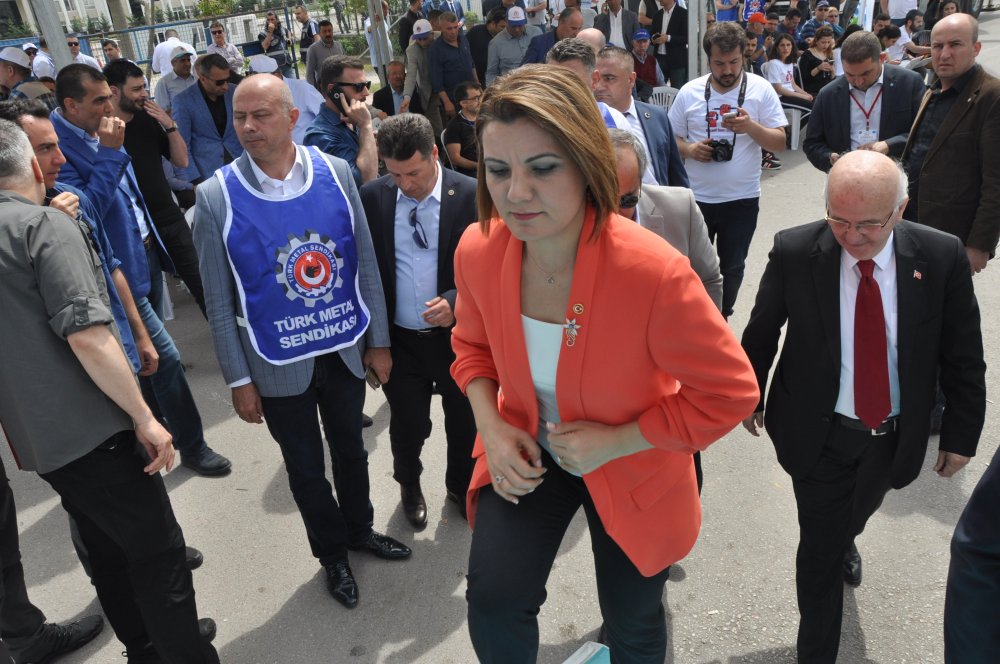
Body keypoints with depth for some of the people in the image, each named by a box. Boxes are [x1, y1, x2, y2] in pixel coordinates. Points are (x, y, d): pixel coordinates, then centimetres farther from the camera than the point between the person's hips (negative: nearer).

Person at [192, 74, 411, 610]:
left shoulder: (335, 173, -8)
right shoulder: (217, 196, -13)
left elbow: (365, 262, -1)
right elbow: (218, 301, -8)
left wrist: (379, 340, 1)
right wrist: (238, 379, -6)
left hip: (345, 350, 2)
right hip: (279, 363, -2)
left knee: (350, 450, 23)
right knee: (306, 468, 17)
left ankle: (360, 529, 50)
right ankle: (332, 555, 42)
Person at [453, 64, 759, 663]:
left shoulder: (653, 272, -34)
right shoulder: (477, 250, -18)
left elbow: (730, 392, -22)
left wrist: (615, 442, -23)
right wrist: (491, 425, -12)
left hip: (631, 470, -2)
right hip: (526, 453, 3)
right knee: (492, 601, -9)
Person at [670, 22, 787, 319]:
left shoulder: (761, 89, -5)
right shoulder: (689, 92, -3)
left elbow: (780, 142, -5)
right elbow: (672, 139, 6)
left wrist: (751, 127, -23)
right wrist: (689, 149, -15)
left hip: (742, 199, 0)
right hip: (696, 197, 0)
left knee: (732, 267, 14)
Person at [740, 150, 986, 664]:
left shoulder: (942, 257, -16)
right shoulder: (795, 252, -20)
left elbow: (963, 356, -4)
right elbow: (761, 333, -5)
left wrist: (961, 433, 2)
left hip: (895, 437, 3)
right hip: (818, 434, -3)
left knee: (854, 517, 30)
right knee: (820, 546, 8)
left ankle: (845, 540, 67)